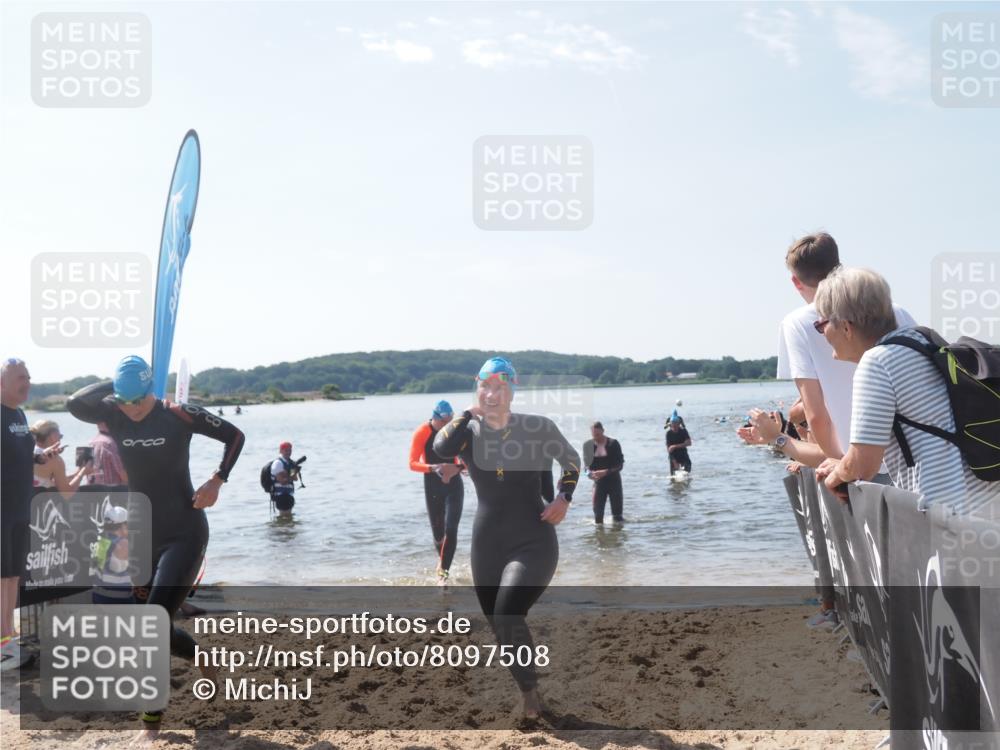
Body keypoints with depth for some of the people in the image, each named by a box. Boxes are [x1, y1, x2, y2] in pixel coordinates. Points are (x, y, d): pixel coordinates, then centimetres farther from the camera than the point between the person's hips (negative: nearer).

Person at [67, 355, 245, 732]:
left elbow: (234, 436, -1)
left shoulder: (179, 415, -11)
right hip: (144, 537, 6)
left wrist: (217, 481, -11)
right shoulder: (115, 417, 0)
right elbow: (75, 404, -19)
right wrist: (113, 387, -11)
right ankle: (204, 658, 42)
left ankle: (152, 718, 0)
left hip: (184, 535, -6)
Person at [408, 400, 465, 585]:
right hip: (432, 487, 0)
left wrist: (457, 467, -23)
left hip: (454, 485, 0)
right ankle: (442, 561, 38)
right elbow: (412, 464, -15)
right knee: (437, 533, 8)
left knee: (451, 529, -14)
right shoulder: (422, 433, -12)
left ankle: (443, 572, -11)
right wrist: (433, 468, -32)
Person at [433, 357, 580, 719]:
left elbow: (571, 459, 12)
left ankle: (530, 691, 2)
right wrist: (471, 412, -18)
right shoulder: (469, 430, -2)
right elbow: (441, 448, -25)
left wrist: (564, 498, -1)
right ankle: (527, 692, 37)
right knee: (499, 625, 14)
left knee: (508, 618, -22)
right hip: (487, 544, 4)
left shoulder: (539, 427, -6)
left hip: (533, 542, -4)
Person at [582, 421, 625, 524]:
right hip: (598, 481, 3)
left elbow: (620, 464, -10)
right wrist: (590, 473, -19)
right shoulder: (589, 446, 1)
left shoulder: (613, 444, -8)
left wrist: (606, 472, -25)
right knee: (598, 512, 0)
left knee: (617, 513, -1)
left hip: (613, 480, -3)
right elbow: (586, 464, 4)